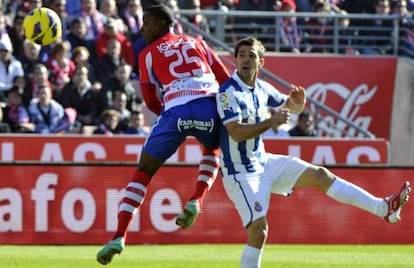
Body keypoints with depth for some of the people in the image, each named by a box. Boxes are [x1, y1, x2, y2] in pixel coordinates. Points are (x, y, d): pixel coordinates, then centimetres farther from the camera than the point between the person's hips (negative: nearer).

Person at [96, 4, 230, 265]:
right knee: (213, 150, 35)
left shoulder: (148, 54, 18)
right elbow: (226, 80, 20)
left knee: (143, 172, 10)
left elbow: (151, 101, 16)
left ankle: (119, 237, -2)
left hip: (175, 111, -2)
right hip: (208, 107, 2)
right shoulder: (196, 42, 25)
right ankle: (196, 201, 11)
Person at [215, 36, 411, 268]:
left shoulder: (262, 88, 5)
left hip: (263, 161, 7)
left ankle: (383, 208, 1)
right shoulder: (228, 92, -18)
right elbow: (236, 132, -29)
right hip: (241, 173, -7)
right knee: (258, 229, -17)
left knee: (320, 175, 1)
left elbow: (292, 107, 20)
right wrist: (271, 122, -35)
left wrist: (299, 101, -4)